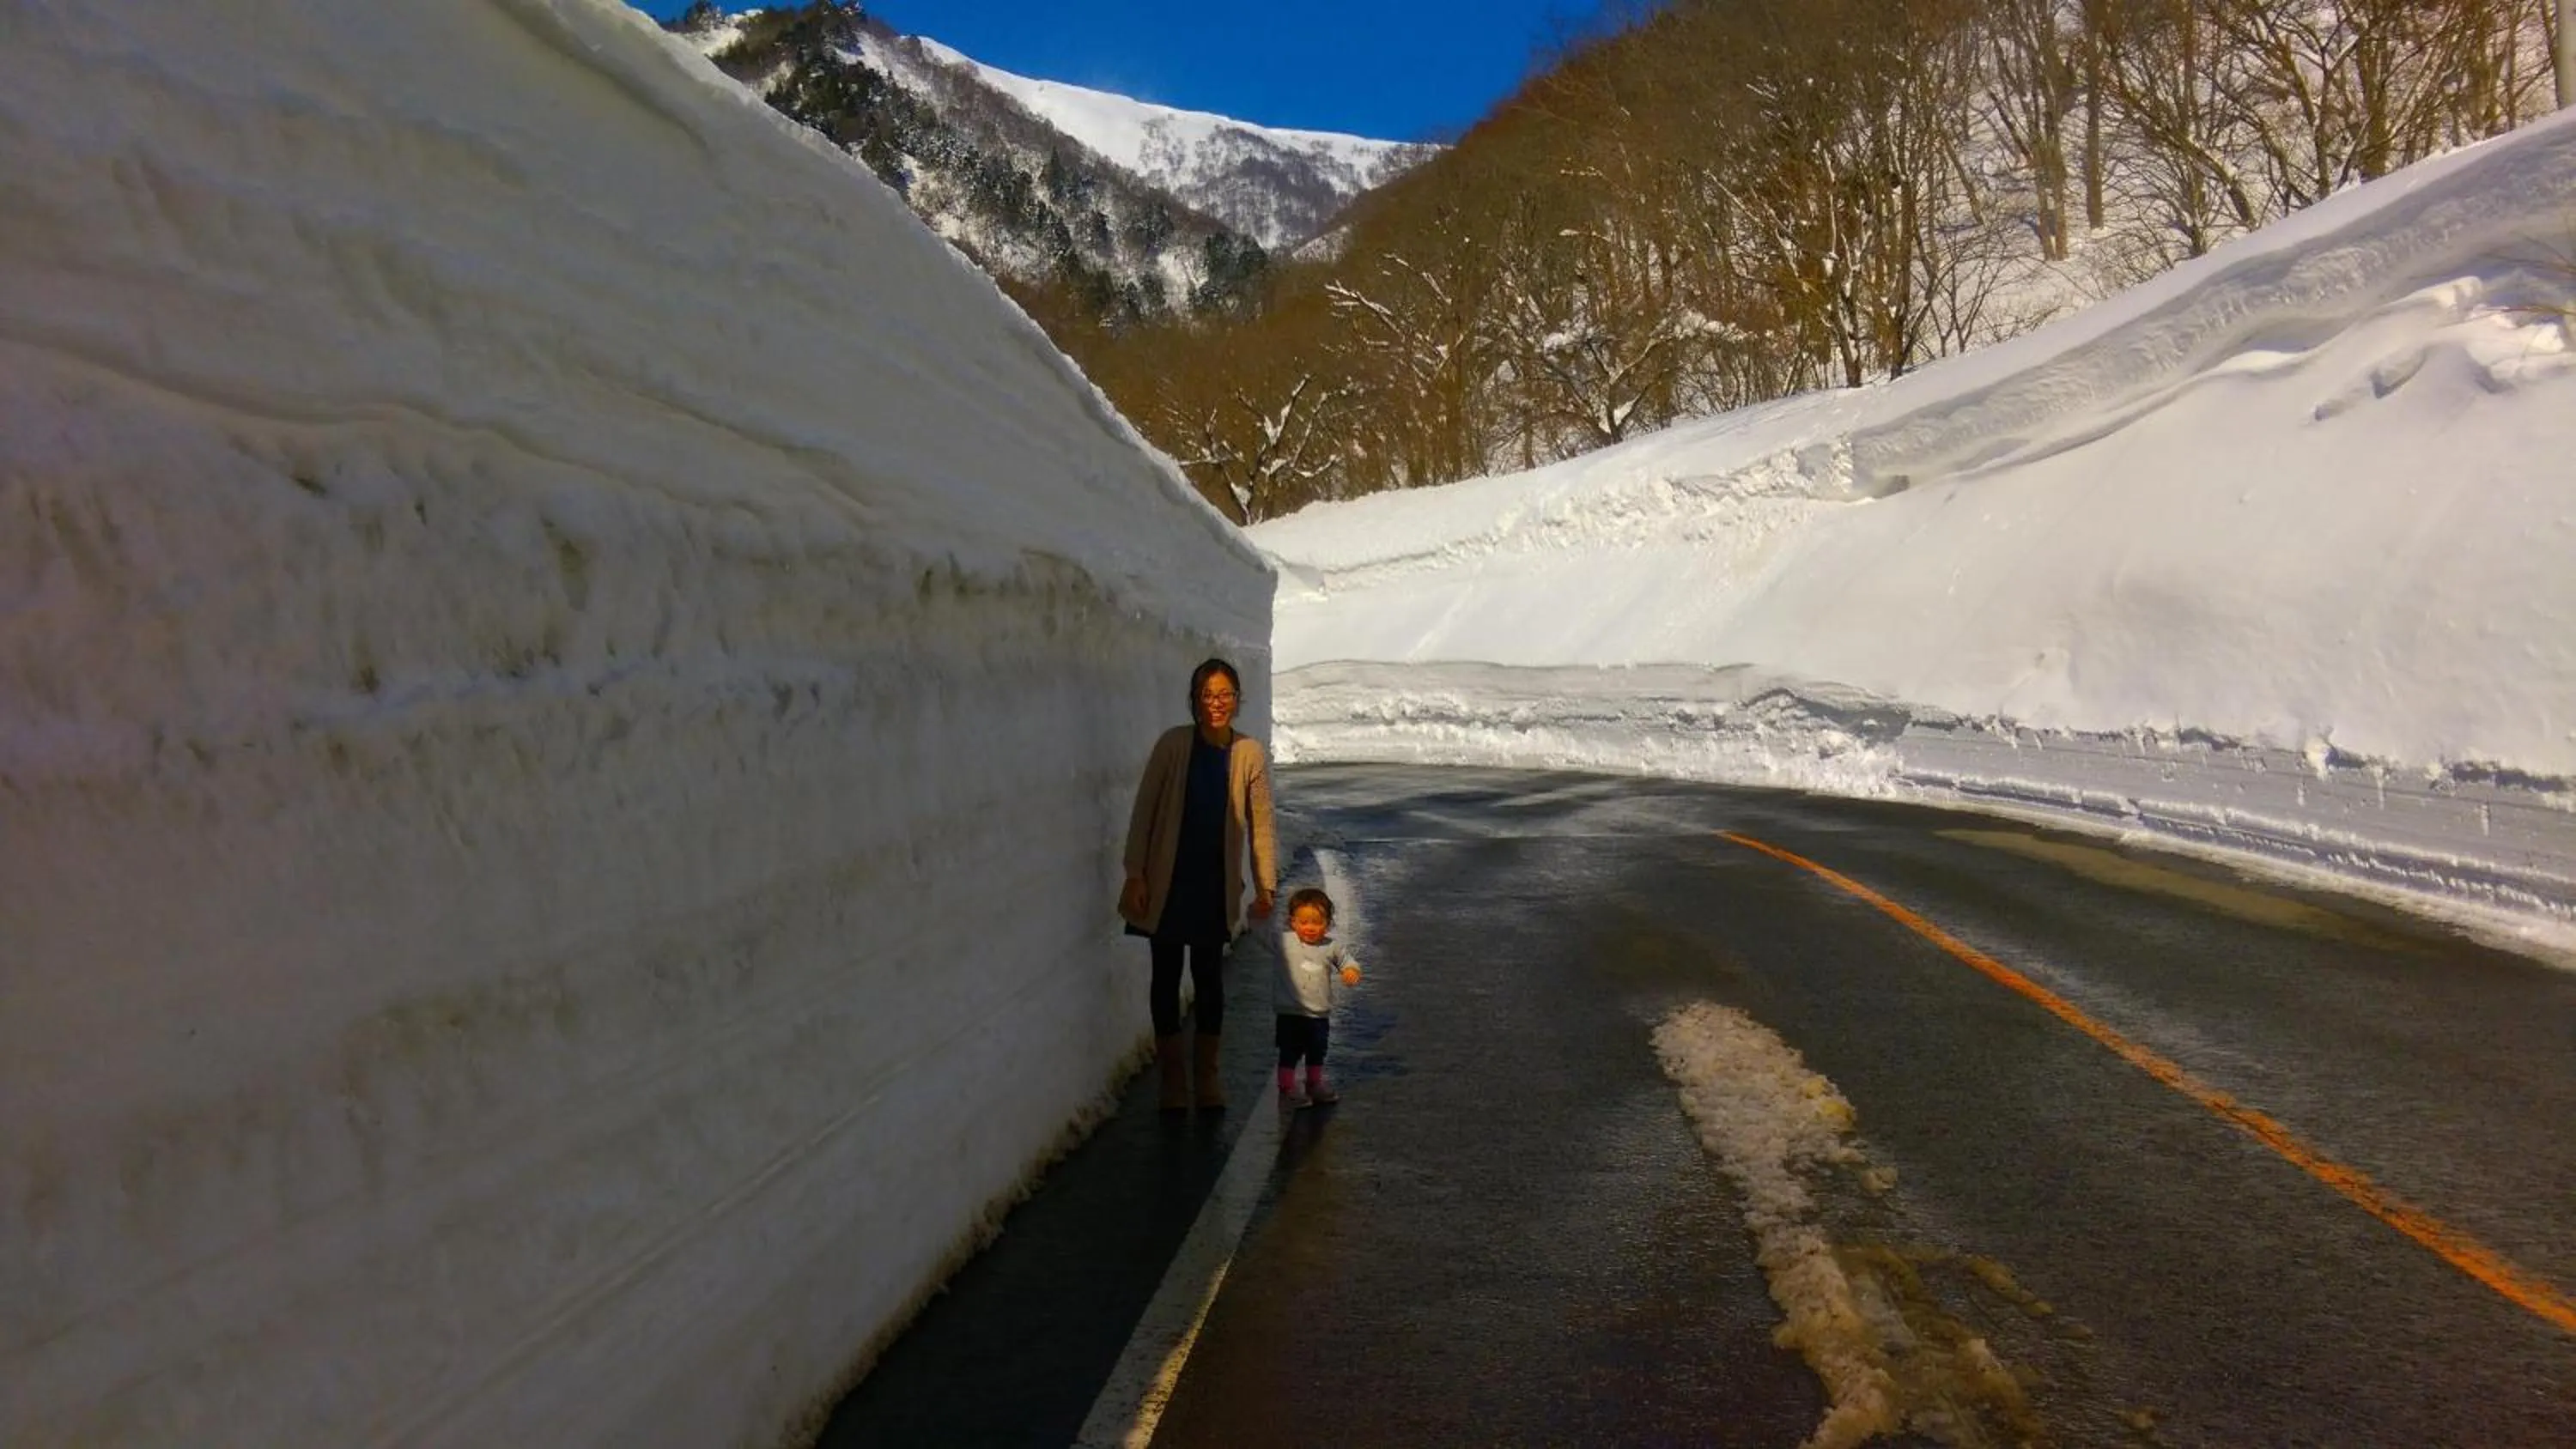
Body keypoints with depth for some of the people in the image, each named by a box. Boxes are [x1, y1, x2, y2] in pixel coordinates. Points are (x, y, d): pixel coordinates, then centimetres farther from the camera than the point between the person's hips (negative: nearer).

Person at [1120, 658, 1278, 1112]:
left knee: (1210, 977, 9)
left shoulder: (1250, 754, -5)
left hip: (1217, 884, 1)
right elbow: (1144, 811, -5)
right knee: (1166, 976, 7)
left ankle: (1207, 1076, 25)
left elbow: (1260, 824, 2)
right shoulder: (1173, 744, -10)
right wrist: (1135, 874, -8)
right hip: (1167, 881, -1)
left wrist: (1265, 887, 2)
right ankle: (1172, 1077, 21)